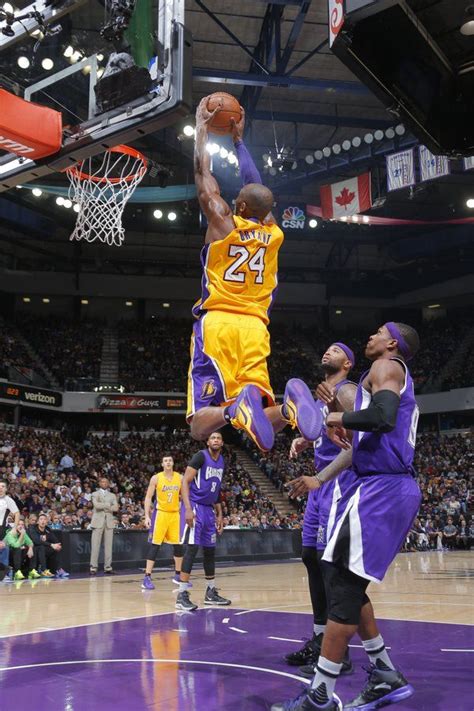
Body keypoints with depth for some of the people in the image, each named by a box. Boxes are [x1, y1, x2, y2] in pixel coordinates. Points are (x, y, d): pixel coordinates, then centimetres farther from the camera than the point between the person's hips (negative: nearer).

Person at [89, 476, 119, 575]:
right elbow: (96, 505, -10)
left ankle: (108, 567, 4)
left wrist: (103, 507, -6)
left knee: (108, 545, 1)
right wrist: (108, 505, -5)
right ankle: (93, 567, -5)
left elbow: (116, 508, 3)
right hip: (98, 522, -3)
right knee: (95, 545, -7)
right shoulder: (95, 494, 11)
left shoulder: (112, 495, 19)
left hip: (109, 522, 3)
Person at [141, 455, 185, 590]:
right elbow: (148, 497, -4)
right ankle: (147, 578, -4)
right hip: (160, 513, -4)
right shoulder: (156, 478, -6)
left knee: (179, 546, 8)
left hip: (175, 514, 4)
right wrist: (147, 516, -11)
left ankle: (178, 575, 23)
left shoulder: (180, 478, 3)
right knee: (154, 545, -7)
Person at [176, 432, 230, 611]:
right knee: (192, 548, -14)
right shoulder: (201, 456, -13)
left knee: (210, 550, 12)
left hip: (209, 509, 8)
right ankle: (182, 595, -10)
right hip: (194, 507, -8)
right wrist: (188, 509, -26)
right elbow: (185, 482, -17)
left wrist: (219, 513, 17)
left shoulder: (221, 462, 12)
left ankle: (211, 593, 23)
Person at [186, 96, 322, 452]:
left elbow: (203, 173, 16)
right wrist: (238, 138, 40)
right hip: (255, 328, 3)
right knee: (261, 424, 1)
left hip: (217, 323, -3)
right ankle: (288, 406, -33)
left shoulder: (222, 222, 4)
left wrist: (202, 125, 30)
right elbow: (256, 184, 29)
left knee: (200, 425, -6)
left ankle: (235, 409, -40)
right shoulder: (274, 233, 14)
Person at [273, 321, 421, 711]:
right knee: (347, 583, 14)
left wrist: (341, 419, -10)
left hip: (381, 488, -10)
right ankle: (386, 676, 19)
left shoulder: (386, 367, -4)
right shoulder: (402, 380, 25)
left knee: (344, 584, -8)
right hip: (395, 487, 10)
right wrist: (349, 435, 21)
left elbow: (382, 416, -25)